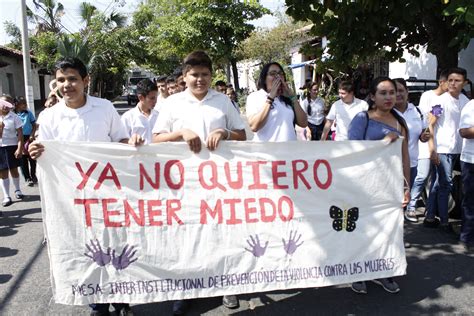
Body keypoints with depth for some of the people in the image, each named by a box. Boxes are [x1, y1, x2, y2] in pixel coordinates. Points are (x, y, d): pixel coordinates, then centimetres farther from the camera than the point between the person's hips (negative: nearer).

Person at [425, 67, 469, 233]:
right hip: (442, 149, -6)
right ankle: (444, 221, 7)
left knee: (438, 183, 11)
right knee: (446, 184, -4)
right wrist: (432, 149, -15)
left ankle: (430, 217, 20)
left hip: (456, 149, 6)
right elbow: (430, 125, -10)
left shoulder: (465, 101, 8)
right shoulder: (441, 100, -9)